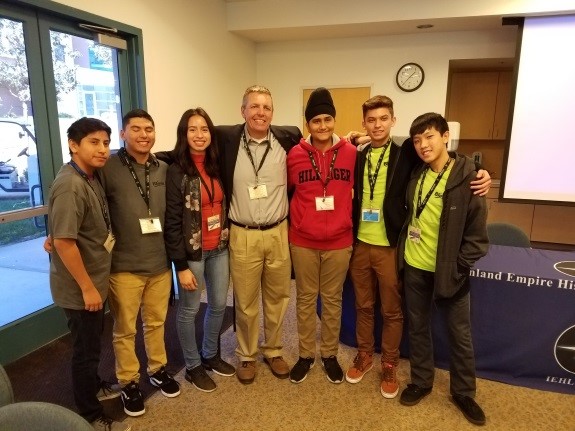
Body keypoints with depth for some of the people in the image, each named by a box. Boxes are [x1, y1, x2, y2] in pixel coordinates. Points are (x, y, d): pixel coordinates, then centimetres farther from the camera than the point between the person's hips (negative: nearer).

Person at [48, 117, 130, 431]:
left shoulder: (91, 178, 5)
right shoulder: (70, 185, -25)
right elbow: (63, 241, -27)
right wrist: (87, 287, -20)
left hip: (96, 279, 9)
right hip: (79, 287, -8)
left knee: (92, 342, 25)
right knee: (86, 349, 8)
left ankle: (94, 387, 47)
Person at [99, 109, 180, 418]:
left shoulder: (164, 170, 4)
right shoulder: (108, 168, -11)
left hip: (160, 263, 4)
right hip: (124, 266, -4)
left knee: (156, 323, 20)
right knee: (125, 330, 12)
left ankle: (158, 370, 41)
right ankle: (128, 383, 33)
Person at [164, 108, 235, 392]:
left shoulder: (216, 165, 5)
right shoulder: (176, 171, -12)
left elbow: (224, 206, 9)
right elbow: (172, 221, -14)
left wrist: (226, 241, 1)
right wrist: (181, 265, -15)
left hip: (219, 248, 6)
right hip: (193, 251, -6)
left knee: (219, 305, 17)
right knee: (189, 310, 10)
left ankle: (211, 355, 39)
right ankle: (193, 366, 30)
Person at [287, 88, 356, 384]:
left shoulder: (351, 153, -4)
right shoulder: (295, 155, -4)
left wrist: (348, 221, 8)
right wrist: (296, 221, 10)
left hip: (339, 241, 0)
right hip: (302, 241, 0)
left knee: (332, 299, 14)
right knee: (305, 299, 14)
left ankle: (330, 355, 33)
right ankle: (306, 354, 32)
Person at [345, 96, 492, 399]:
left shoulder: (406, 154, -4)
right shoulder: (357, 156, 5)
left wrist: (479, 172, -15)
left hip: (390, 246, -3)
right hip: (360, 244, 3)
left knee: (392, 310, 10)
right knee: (363, 306, 17)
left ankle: (389, 365, 29)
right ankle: (364, 356, 36)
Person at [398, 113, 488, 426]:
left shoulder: (467, 178, -14)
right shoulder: (416, 174, 0)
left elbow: (477, 235, -12)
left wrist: (456, 268, -14)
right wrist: (403, 251, 7)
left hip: (449, 271, -4)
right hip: (414, 267, 4)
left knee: (459, 333, 12)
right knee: (418, 327, 16)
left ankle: (463, 392, 31)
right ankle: (421, 381, 35)